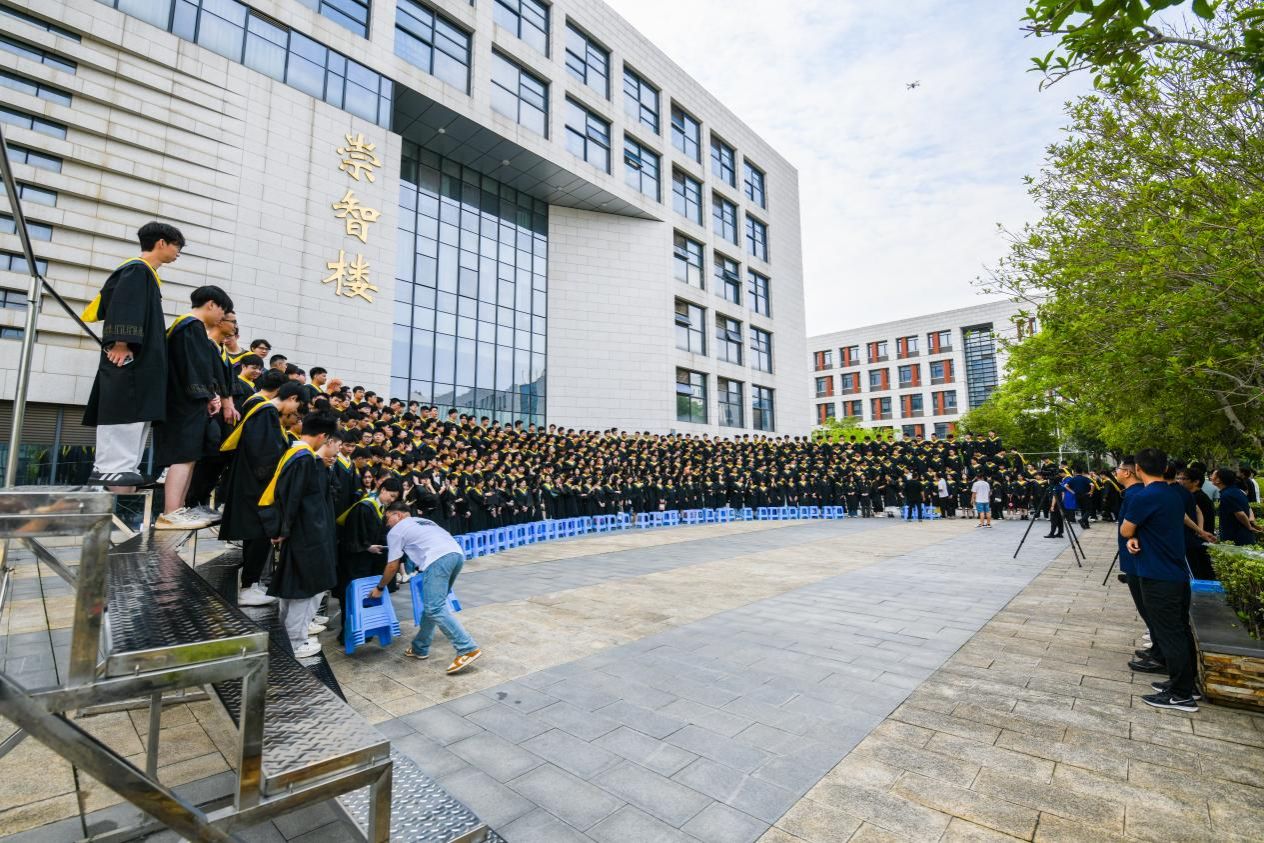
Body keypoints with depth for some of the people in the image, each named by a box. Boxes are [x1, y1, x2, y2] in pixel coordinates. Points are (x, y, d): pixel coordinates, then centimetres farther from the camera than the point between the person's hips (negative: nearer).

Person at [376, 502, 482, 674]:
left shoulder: (395, 531, 17)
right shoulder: (423, 521, 36)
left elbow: (392, 566, 19)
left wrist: (380, 588, 34)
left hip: (438, 559, -8)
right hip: (457, 553, 8)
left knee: (434, 609, -9)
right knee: (432, 605, 20)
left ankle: (468, 649, -16)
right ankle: (420, 648, 29)